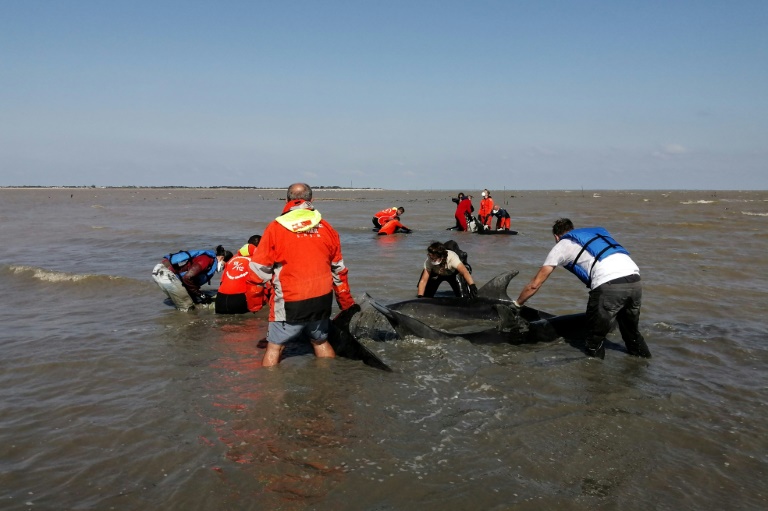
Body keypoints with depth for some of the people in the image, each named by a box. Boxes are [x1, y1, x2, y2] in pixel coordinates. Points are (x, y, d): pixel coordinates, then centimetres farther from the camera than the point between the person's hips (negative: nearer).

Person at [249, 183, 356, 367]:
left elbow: (259, 267, -8)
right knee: (321, 341, 22)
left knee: (274, 346, 8)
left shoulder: (276, 228, -6)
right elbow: (338, 269, 12)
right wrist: (346, 303, 23)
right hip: (322, 300, 4)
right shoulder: (326, 228, 5)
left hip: (290, 302, -4)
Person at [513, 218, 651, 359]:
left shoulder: (562, 245, 18)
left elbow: (535, 284, 18)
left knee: (595, 337, 10)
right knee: (631, 331, 25)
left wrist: (516, 304, 30)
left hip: (608, 285, -6)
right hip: (635, 281, 6)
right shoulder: (596, 232, 34)